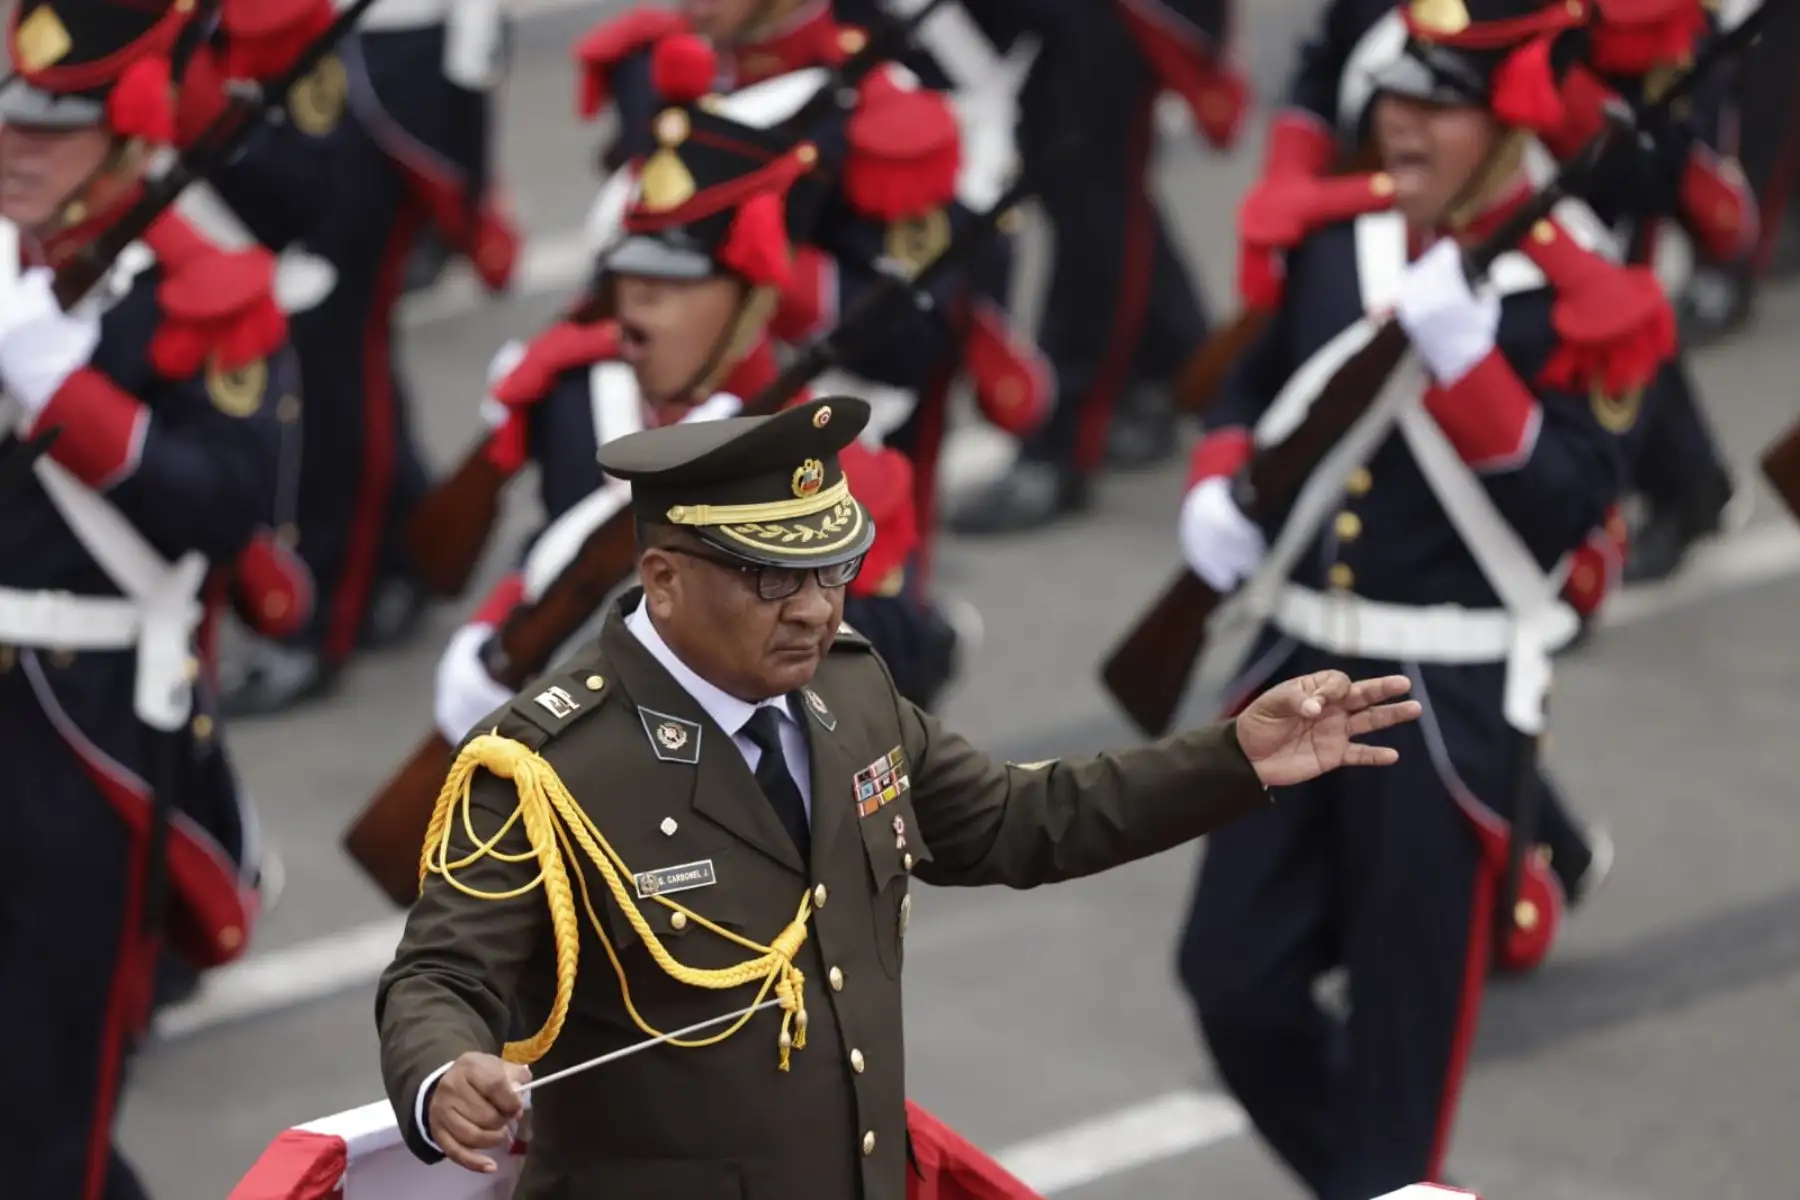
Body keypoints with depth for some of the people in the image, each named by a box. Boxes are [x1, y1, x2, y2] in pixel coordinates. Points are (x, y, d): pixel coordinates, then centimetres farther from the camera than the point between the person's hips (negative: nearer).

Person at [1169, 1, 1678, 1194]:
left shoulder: (1583, 298, -12)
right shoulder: (1331, 237, 3)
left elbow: (1568, 505, -19)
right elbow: (1258, 384, 18)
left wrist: (1463, 363, -29)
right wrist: (1217, 487, -2)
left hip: (1452, 696, -5)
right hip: (1296, 665, 5)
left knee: (1406, 1011, 3)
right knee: (1233, 972, 8)